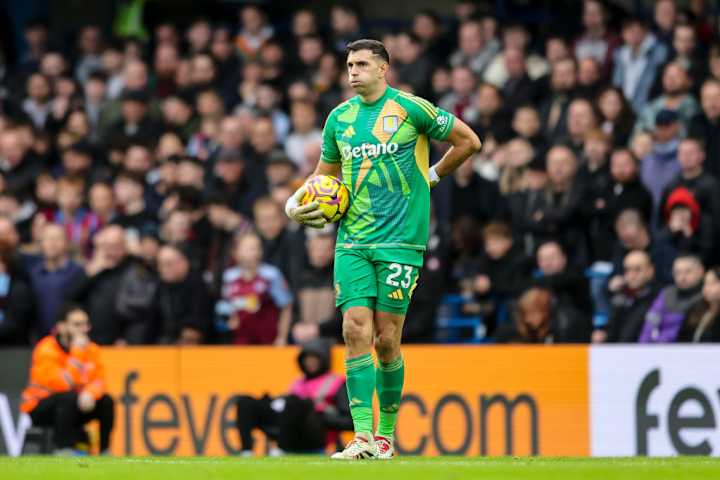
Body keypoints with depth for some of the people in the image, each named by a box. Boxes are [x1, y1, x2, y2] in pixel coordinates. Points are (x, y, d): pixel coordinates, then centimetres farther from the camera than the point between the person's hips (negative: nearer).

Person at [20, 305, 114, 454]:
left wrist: (90, 393, -31)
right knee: (69, 398, -34)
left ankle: (104, 451, -8)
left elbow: (98, 380, -8)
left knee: (106, 401, -16)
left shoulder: (91, 348, -1)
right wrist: (77, 352, -30)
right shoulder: (46, 349, -20)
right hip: (38, 407, -6)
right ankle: (63, 448, -28)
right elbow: (64, 384, -31)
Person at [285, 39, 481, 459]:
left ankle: (387, 434, 12)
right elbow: (326, 174, 24)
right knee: (356, 331, -9)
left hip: (400, 239, -4)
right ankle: (363, 437, -11)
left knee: (386, 339, -3)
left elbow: (468, 141, 6)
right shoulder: (339, 117, 11)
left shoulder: (411, 109, -4)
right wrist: (296, 203, 7)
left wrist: (431, 176, 6)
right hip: (352, 241, 4)